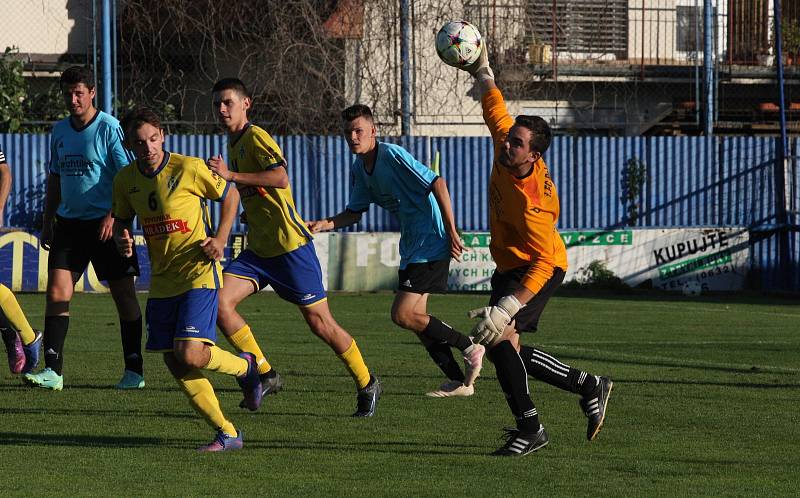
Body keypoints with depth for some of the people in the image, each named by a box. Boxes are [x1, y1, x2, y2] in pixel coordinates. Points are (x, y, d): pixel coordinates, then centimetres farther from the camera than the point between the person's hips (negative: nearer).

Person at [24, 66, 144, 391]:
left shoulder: (109, 129, -8)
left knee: (124, 295, 1)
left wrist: (113, 216, -19)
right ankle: (53, 371, -7)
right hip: (69, 222, 6)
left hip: (106, 224, -6)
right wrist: (48, 222, 17)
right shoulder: (60, 131, 11)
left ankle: (134, 371, 9)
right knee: (56, 292, -6)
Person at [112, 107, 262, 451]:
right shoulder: (125, 180, 1)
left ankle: (244, 366, 13)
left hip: (199, 272, -6)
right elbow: (122, 220, 17)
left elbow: (230, 196, 2)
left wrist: (220, 239, -9)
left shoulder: (188, 168, -13)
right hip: (162, 280, 6)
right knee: (175, 365, 1)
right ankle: (226, 433, 12)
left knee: (190, 355, -19)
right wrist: (122, 239, -6)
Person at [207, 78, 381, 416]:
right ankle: (265, 374, -2)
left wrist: (232, 175, -33)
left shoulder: (256, 137, -12)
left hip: (290, 246, -8)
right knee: (219, 302, -12)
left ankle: (367, 385, 17)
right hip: (258, 249, 8)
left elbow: (280, 178, -30)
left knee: (320, 323, -1)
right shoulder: (233, 144, 16)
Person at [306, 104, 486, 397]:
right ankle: (459, 381, 14)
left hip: (431, 243, -9)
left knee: (402, 315, -13)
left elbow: (437, 183, -20)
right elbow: (355, 212, 17)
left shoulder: (392, 155, -16)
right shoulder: (359, 169, 10)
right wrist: (326, 224, -2)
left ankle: (469, 348, -1)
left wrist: (451, 232, -21)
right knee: (416, 318, 8)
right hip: (411, 246, 9)